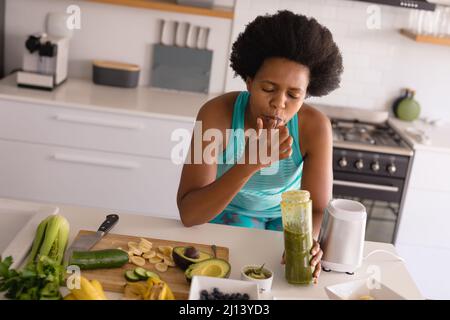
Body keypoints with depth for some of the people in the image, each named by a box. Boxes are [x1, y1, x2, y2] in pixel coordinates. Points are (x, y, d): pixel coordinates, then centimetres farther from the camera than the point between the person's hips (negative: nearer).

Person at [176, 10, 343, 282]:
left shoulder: (315, 127, -25)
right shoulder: (217, 113, -30)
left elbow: (317, 209, -19)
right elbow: (188, 214, -34)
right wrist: (248, 164, -48)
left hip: (287, 214, 2)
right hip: (230, 212, -2)